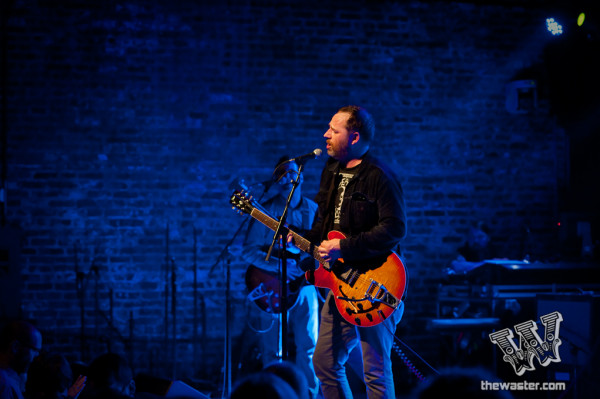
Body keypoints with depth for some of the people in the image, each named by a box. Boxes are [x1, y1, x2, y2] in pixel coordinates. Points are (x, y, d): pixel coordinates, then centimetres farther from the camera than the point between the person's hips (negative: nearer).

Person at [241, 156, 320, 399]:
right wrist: (278, 265, -17)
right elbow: (248, 250, -6)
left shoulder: (314, 211, 9)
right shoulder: (266, 211, -1)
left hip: (304, 285, 2)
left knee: (308, 347, -2)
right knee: (272, 351, 0)